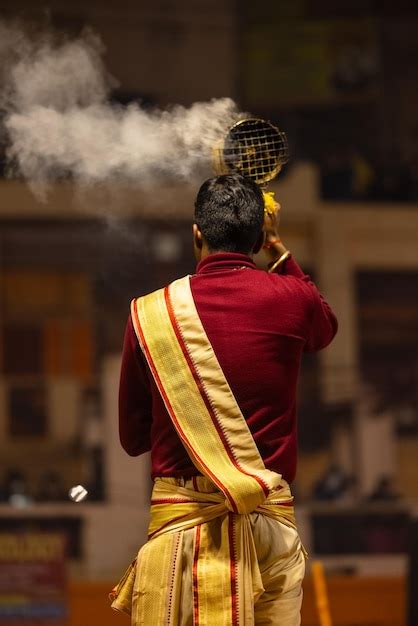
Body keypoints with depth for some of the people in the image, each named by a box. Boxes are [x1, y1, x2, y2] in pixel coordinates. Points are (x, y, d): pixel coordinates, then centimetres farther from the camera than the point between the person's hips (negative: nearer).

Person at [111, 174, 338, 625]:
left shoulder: (150, 313, 0)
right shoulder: (291, 299, 0)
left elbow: (132, 439, 11)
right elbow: (326, 328, 29)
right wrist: (277, 248, 36)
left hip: (179, 520, -1)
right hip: (271, 521, 1)